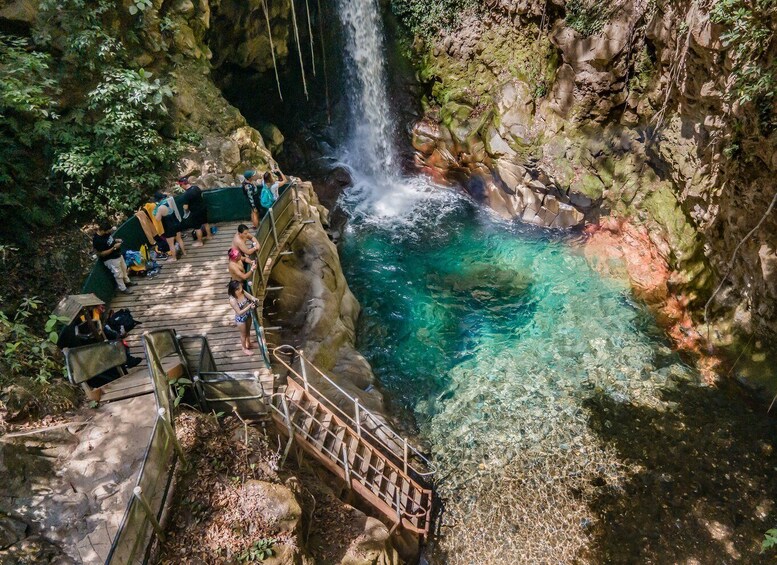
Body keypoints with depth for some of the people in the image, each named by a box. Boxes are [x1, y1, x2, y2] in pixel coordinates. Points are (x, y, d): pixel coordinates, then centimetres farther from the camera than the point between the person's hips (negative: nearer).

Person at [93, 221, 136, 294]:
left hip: (118, 255, 9)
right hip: (111, 259, -9)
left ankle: (127, 281, 50)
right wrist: (114, 247, -30)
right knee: (118, 274, 9)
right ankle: (123, 288, 29)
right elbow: (102, 254, -27)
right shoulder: (97, 241, -33)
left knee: (124, 268, 27)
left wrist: (116, 240, -6)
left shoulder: (106, 233, -10)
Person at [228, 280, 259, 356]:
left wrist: (254, 299, -33)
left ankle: (248, 343, 57)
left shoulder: (243, 292, -17)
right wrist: (249, 306, -39)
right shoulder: (232, 300, -34)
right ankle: (244, 349, 44)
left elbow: (250, 297, -10)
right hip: (241, 318, -6)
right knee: (243, 334, 18)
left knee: (248, 331, 30)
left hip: (248, 315, 6)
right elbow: (239, 312, -31)